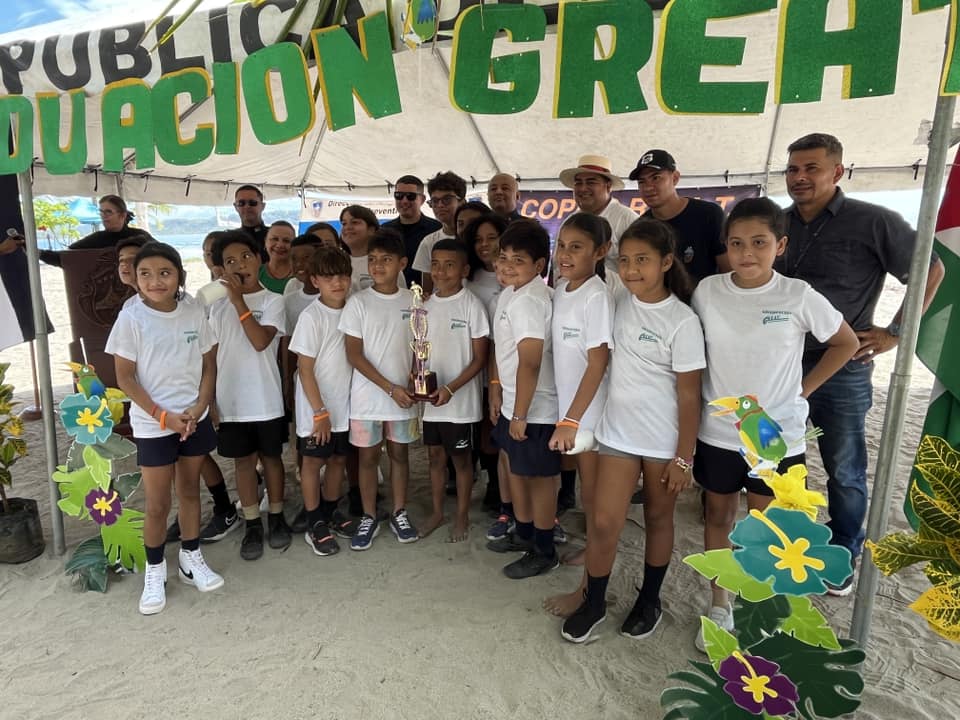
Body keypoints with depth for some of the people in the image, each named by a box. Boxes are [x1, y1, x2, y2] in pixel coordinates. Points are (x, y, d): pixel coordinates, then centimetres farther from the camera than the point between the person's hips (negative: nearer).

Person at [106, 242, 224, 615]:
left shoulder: (194, 313, -3)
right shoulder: (131, 318, -11)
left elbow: (209, 365, 3)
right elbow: (126, 378, -9)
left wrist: (198, 408, -9)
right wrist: (163, 415, -15)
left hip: (195, 419, 3)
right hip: (152, 425, -3)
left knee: (190, 490, 16)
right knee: (157, 504, 4)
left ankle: (191, 558, 33)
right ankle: (154, 570, 25)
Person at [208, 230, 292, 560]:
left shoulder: (273, 300, -6)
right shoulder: (218, 306, 4)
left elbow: (260, 341, -21)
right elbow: (211, 356, 7)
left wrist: (238, 300, -20)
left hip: (266, 399, -2)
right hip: (231, 401, 3)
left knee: (271, 457, 12)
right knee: (243, 461, 12)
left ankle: (276, 517, 29)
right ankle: (252, 524, 25)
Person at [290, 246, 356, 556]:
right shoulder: (311, 317, -16)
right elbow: (305, 369, -15)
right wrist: (320, 412, -15)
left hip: (345, 405, 5)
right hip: (317, 408, -5)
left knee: (339, 459, 16)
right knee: (314, 461, 9)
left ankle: (331, 514, 34)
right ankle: (315, 526, 21)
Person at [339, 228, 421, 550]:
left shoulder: (412, 301, 0)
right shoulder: (358, 302, -7)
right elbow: (354, 354, -9)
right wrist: (390, 387, -15)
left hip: (403, 395, 2)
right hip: (367, 396, -2)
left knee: (399, 452, 13)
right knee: (368, 456, 10)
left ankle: (399, 513, 29)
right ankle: (369, 517, 25)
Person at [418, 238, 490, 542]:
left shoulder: (471, 304, -11)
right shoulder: (426, 305, 4)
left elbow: (479, 358, -10)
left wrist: (450, 389, -18)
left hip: (460, 399, -5)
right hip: (430, 398, 5)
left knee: (461, 458, 10)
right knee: (435, 456, 16)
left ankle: (462, 516, 27)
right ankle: (437, 512, 33)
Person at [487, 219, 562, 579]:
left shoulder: (529, 301, -24)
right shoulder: (508, 294, 7)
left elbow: (529, 364, -26)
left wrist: (520, 414, -22)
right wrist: (496, 388, 17)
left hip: (534, 409, -10)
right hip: (512, 402, 10)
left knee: (538, 475, 6)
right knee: (516, 467, 22)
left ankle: (543, 551, 24)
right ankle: (523, 533, 42)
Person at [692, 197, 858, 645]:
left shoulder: (799, 297, -12)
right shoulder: (707, 291, -7)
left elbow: (846, 344, 3)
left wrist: (802, 389, -2)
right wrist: (709, 395, 1)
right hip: (717, 432, 2)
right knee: (718, 516, 16)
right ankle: (718, 606, 35)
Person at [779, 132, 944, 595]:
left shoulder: (872, 222, -8)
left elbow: (931, 269, -1)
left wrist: (895, 333, -5)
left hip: (842, 371, -4)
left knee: (844, 472, 9)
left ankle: (844, 555, 29)